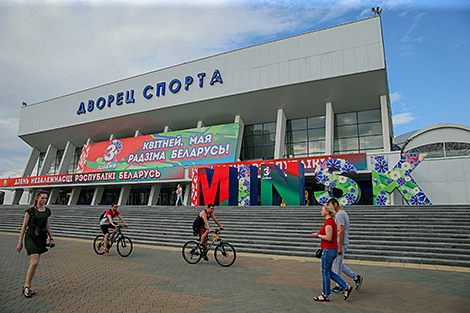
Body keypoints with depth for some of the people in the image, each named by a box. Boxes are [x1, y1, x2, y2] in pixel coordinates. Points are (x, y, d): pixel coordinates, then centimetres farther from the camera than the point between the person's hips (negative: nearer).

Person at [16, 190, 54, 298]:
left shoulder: (47, 211, 9)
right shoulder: (30, 211, -5)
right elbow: (24, 227, -1)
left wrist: (51, 238, 15)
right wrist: (20, 242, -1)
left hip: (42, 238, 5)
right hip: (31, 237, -5)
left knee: (33, 263, 7)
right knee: (35, 262, -15)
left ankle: (26, 286, 18)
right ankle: (27, 286, -2)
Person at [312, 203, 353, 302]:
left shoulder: (329, 222, -18)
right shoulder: (331, 221, 13)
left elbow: (328, 238, -23)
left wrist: (317, 235, -12)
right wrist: (319, 234, 12)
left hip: (329, 249, -10)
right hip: (332, 249, 10)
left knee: (325, 272, 2)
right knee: (328, 272, 16)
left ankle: (325, 295, 13)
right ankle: (346, 287, 18)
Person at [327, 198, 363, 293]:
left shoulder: (339, 214, -16)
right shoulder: (343, 213, 16)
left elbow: (341, 231, -22)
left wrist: (339, 247, -23)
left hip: (341, 242, -10)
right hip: (344, 242, 10)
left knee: (337, 265, 0)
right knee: (338, 265, 17)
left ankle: (339, 287, 10)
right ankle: (356, 277, 18)